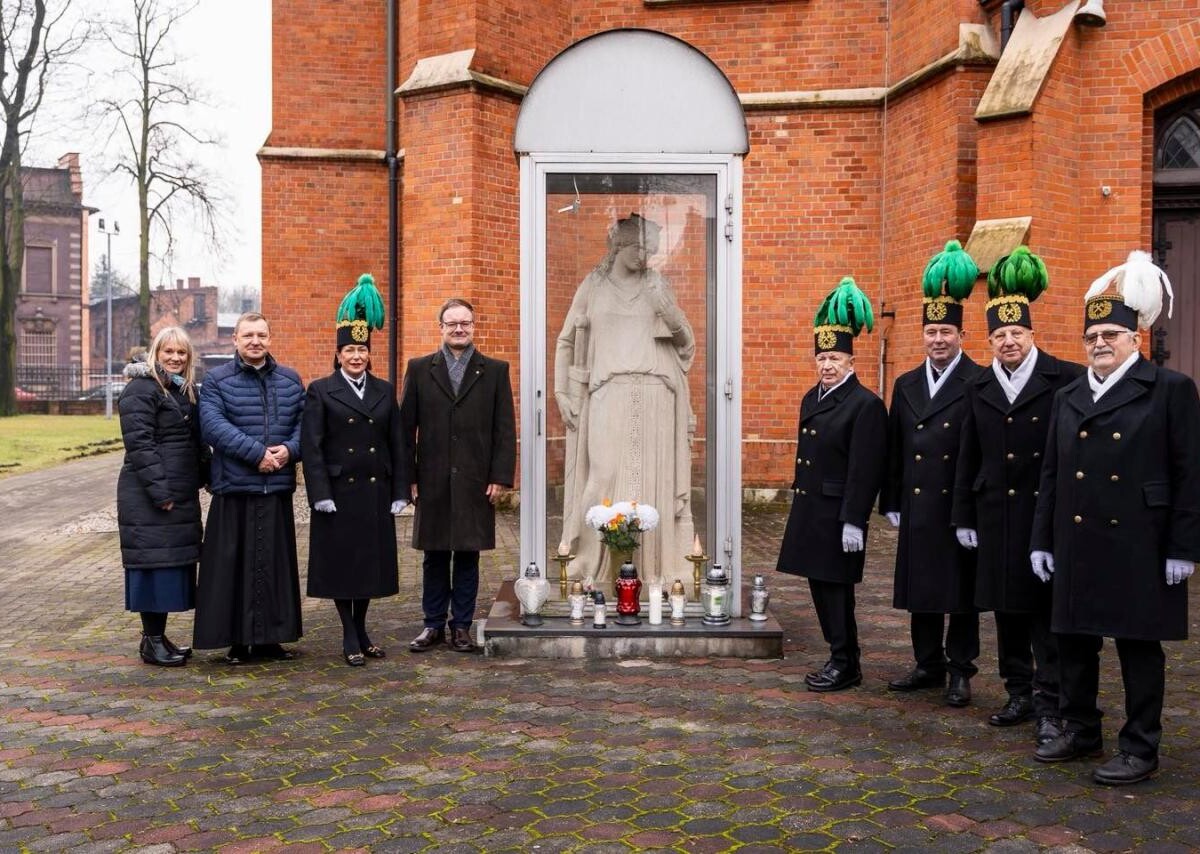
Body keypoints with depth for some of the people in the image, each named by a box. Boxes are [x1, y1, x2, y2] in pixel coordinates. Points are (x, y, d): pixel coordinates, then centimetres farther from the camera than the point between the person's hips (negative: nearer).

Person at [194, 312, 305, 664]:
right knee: (234, 565, 0)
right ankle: (237, 641, 10)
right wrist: (257, 453, -18)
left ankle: (270, 637, 18)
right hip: (234, 488, -3)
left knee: (275, 564, 7)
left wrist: (289, 449, -12)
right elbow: (213, 426, -12)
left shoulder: (291, 380, 13)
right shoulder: (217, 381, 1)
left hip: (278, 488, 3)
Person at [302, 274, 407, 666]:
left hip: (375, 493, 3)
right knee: (341, 562, 2)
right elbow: (311, 446, -6)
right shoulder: (320, 392, -1)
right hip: (339, 493, -3)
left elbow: (396, 444, 9)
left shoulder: (385, 391, 10)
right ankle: (349, 638, 12)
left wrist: (398, 492, 4)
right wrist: (320, 494, -13)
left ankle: (362, 631, 23)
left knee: (371, 560, 9)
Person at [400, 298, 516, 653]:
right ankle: (433, 625, 18)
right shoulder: (419, 369, 6)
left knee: (468, 556, 5)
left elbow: (505, 430, 2)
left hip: (476, 482, 0)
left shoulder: (495, 371, 5)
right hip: (432, 482, 1)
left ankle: (462, 625, 16)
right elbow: (406, 427, 4)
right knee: (434, 557, 8)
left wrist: (501, 477, -5)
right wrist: (408, 477, -1)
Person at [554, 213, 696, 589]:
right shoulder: (592, 286, 9)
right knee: (605, 477, -9)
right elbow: (566, 342, 13)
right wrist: (562, 394, 6)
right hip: (609, 393, -1)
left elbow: (687, 343, 14)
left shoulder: (657, 285, 12)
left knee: (652, 479, 0)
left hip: (654, 394, 1)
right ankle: (595, 563, 1)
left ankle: (650, 563, 7)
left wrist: (669, 311, -3)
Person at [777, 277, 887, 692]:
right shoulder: (812, 399, 13)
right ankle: (839, 657, 23)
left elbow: (864, 470, -18)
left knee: (835, 588, -2)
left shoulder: (866, 405, -13)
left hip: (838, 515, -8)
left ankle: (845, 666, 9)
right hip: (809, 512, 8)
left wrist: (853, 522, -20)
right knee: (820, 586, 13)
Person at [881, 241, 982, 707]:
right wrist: (892, 504, 10)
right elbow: (895, 450, 12)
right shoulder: (906, 385, 10)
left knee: (962, 590, 5)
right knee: (920, 588, 12)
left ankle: (960, 670, 16)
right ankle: (928, 664, 24)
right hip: (917, 508, 5)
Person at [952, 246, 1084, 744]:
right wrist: (964, 517, 12)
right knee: (1007, 610, 12)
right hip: (997, 516, 5)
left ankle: (1049, 706, 4)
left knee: (1047, 610, -2)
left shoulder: (1065, 380, -6)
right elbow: (968, 459, 13)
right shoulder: (980, 389, 9)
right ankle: (1019, 694, 24)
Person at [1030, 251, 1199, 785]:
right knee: (1074, 640, 12)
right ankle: (1081, 731, 27)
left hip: (1138, 546, -5)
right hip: (1076, 545, 5)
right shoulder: (1068, 398, 12)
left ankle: (1140, 749, 13)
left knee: (1138, 644, 3)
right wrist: (1041, 540, 10)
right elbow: (1051, 474, 14)